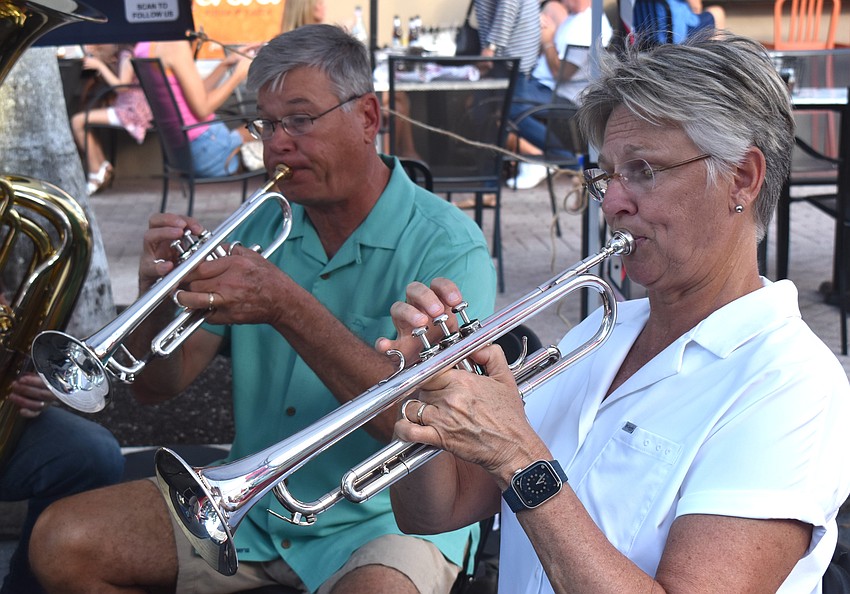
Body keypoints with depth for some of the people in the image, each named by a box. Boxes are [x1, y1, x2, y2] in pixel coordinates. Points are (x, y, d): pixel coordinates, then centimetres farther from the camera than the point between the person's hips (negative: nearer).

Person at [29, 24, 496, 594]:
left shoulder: (447, 247, -12)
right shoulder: (257, 229, 5)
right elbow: (157, 386, 4)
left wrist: (288, 307, -31)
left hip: (387, 513, -5)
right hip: (253, 498, 6)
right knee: (62, 544, -7)